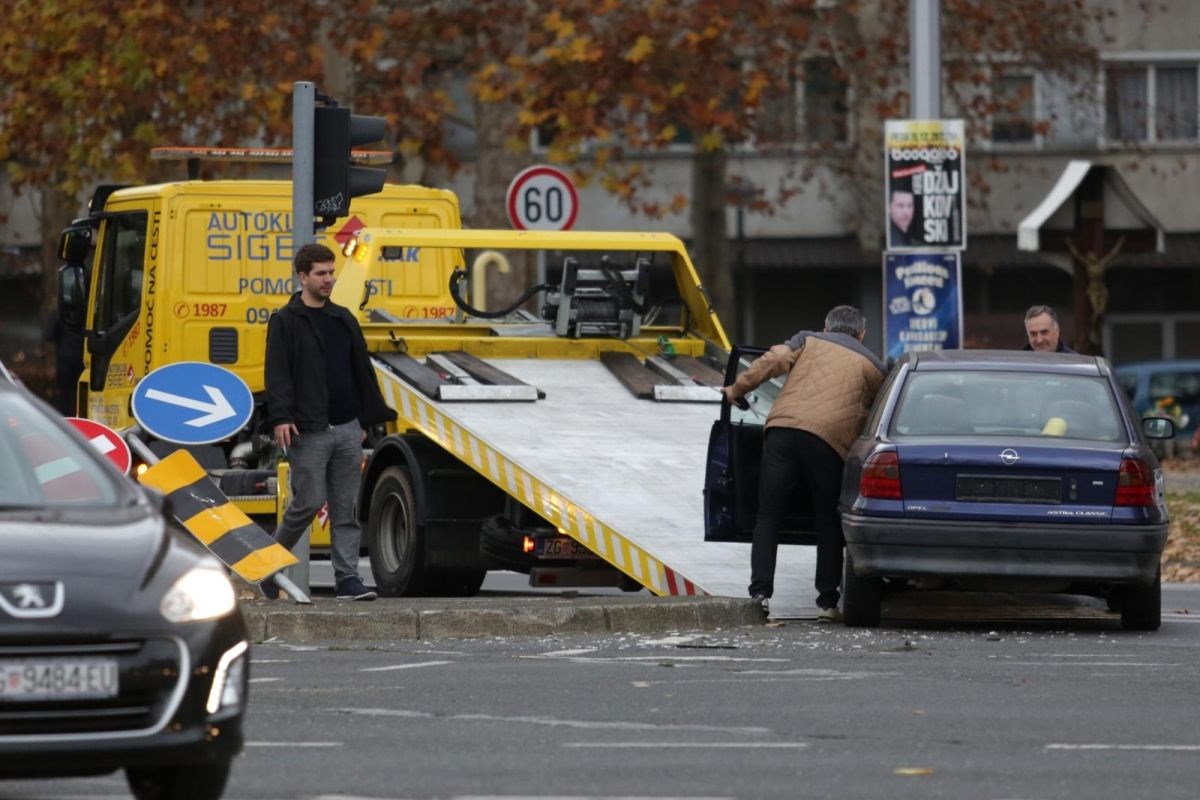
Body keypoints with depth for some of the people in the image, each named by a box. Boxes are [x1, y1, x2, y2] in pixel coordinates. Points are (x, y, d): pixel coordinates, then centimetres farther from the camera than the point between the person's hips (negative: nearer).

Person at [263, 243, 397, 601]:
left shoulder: (343, 320, 17)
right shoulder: (285, 322, -1)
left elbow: (362, 370, 21)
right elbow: (278, 373, -10)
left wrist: (371, 417, 19)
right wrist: (281, 417, -21)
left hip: (347, 429, 6)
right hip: (308, 432, -6)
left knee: (347, 508, 2)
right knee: (309, 501, -7)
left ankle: (347, 578, 1)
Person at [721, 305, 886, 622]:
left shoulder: (808, 341, 21)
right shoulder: (873, 367, 23)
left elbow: (772, 361, 6)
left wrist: (738, 389, 15)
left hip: (784, 427, 0)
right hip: (831, 440, 0)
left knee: (768, 516, 6)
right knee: (828, 524, 11)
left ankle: (760, 593, -4)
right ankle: (828, 602, 5)